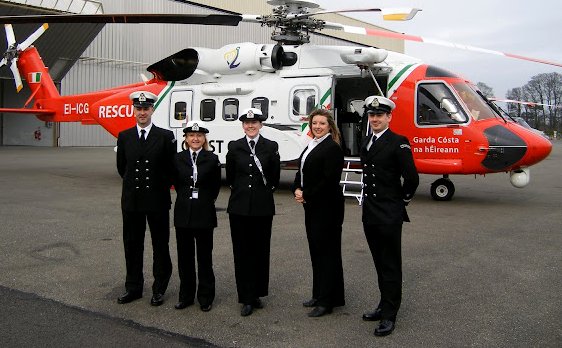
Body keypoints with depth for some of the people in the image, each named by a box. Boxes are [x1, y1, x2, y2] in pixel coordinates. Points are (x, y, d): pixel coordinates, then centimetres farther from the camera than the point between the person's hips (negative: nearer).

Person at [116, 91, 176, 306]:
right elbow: (121, 167, 15)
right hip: (131, 200, 3)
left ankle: (159, 289, 18)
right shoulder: (124, 137, 5)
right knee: (132, 245, 10)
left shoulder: (166, 137, -4)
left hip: (158, 200, -3)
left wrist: (162, 187, 5)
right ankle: (133, 288, 24)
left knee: (160, 245, 6)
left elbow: (172, 168, 1)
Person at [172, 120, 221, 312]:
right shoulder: (178, 158, 3)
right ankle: (186, 295, 23)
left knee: (204, 257, 5)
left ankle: (205, 297, 17)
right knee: (184, 256, 10)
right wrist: (186, 197, 10)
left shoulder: (212, 159, -4)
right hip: (183, 212, 3)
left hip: (204, 213, -2)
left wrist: (205, 200, 8)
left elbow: (215, 187, 4)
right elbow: (176, 183, 12)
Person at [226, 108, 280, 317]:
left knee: (261, 250, 6)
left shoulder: (271, 147, 1)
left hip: (262, 206, 0)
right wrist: (240, 190, 12)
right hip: (239, 205, 1)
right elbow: (230, 176, 11)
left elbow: (275, 177, 6)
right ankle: (247, 299, 8)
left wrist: (264, 191, 8)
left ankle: (257, 293, 21)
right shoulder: (234, 147, 3)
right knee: (242, 251, 2)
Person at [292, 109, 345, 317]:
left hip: (327, 207, -9)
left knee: (327, 250, -1)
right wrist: (297, 190, -2)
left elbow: (330, 181, -21)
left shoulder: (333, 148, -14)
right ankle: (319, 294, 26)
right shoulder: (311, 146, 15)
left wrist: (306, 196, -15)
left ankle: (328, 300, 7)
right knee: (316, 249, 14)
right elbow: (301, 171, 16)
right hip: (312, 206, 9)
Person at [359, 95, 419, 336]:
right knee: (380, 263, 16)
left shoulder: (398, 143, -12)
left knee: (390, 265, 2)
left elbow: (412, 179, -14)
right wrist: (368, 200, 15)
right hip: (370, 214, 7)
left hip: (389, 215, -7)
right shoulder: (366, 143, 12)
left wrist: (401, 200, -3)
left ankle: (389, 315, 10)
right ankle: (385, 305, 28)